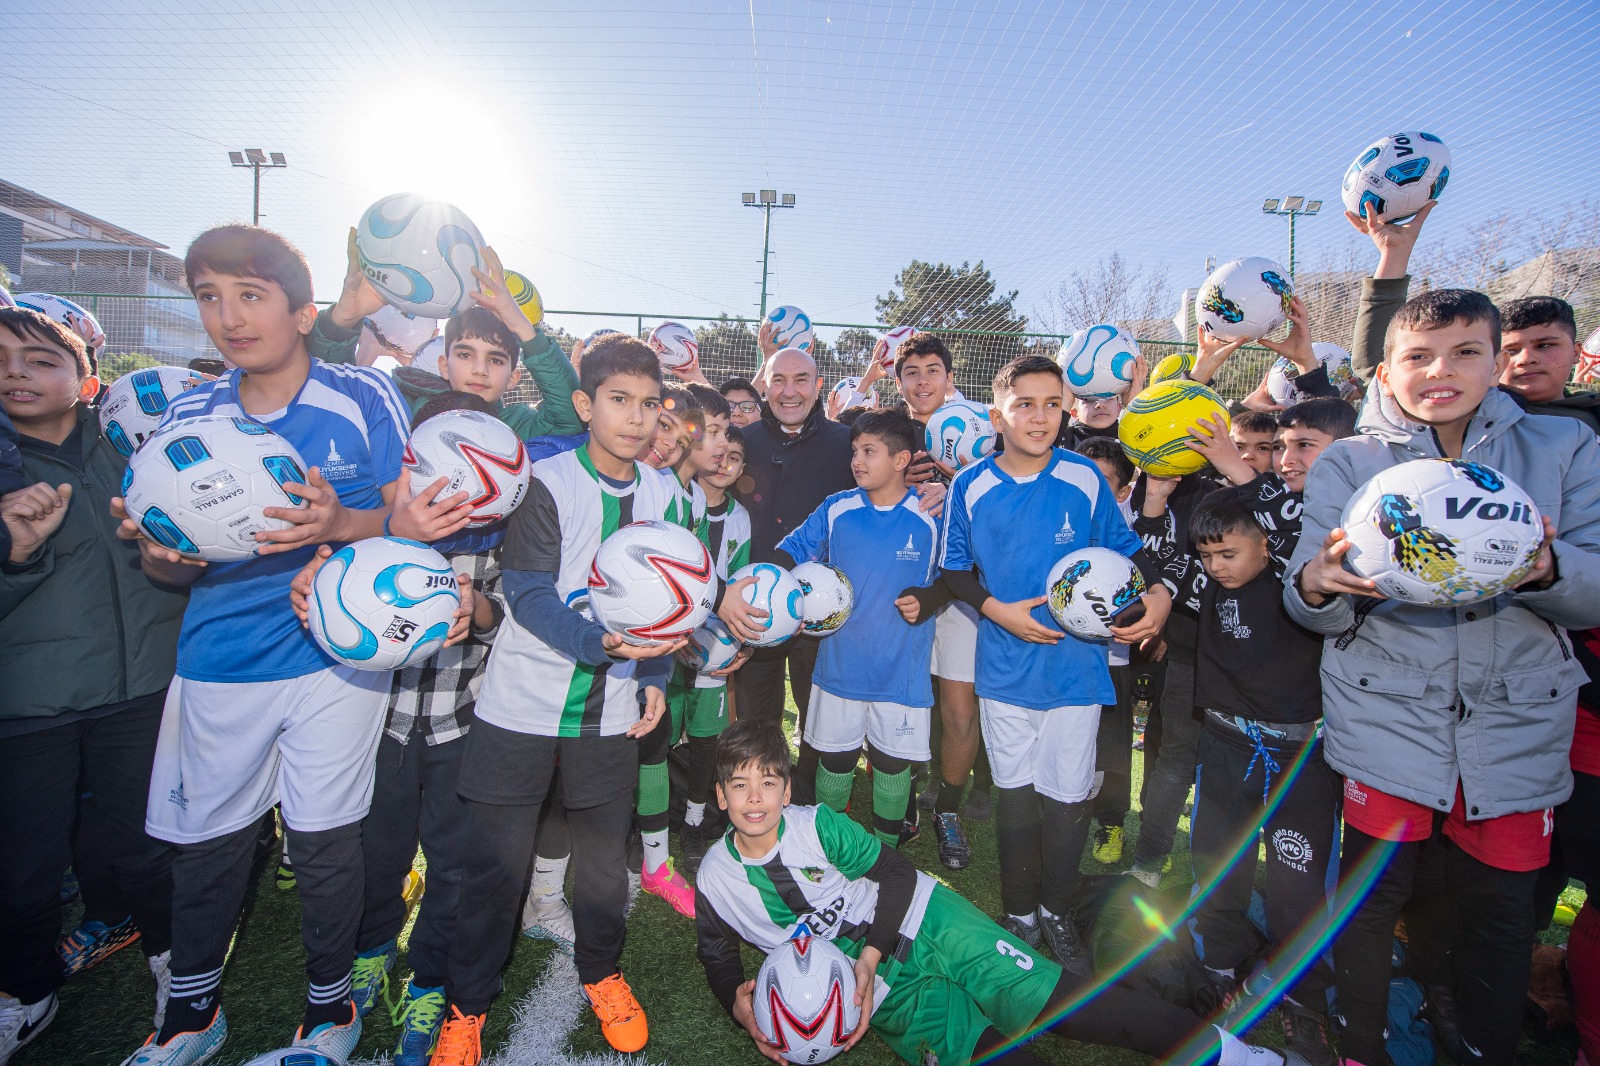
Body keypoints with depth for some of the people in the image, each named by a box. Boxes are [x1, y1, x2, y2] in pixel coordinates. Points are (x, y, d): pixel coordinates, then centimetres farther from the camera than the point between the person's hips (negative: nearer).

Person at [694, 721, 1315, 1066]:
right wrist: (739, 1002, -6)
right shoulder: (714, 880, -2)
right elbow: (717, 954, 14)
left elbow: (896, 874, -6)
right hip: (890, 998, 2)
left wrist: (867, 957, -15)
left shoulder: (815, 825, -9)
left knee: (1061, 1002, -15)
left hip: (928, 927, -1)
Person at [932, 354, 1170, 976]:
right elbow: (954, 568, 3)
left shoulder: (1086, 479, -7)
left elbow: (1124, 550, 4)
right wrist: (996, 609, -12)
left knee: (1067, 796, 10)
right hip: (1004, 665, 1)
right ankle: (1019, 911, 35)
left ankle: (1056, 910, 36)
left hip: (1075, 663, 0)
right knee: (1015, 792, 14)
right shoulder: (971, 486, -5)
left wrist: (1156, 593, -14)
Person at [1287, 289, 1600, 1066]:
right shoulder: (1345, 464, 1)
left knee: (1499, 908, 13)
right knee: (1370, 896, 5)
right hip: (1386, 720, -1)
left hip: (1518, 725, 2)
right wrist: (1315, 584, -27)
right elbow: (1318, 615, -4)